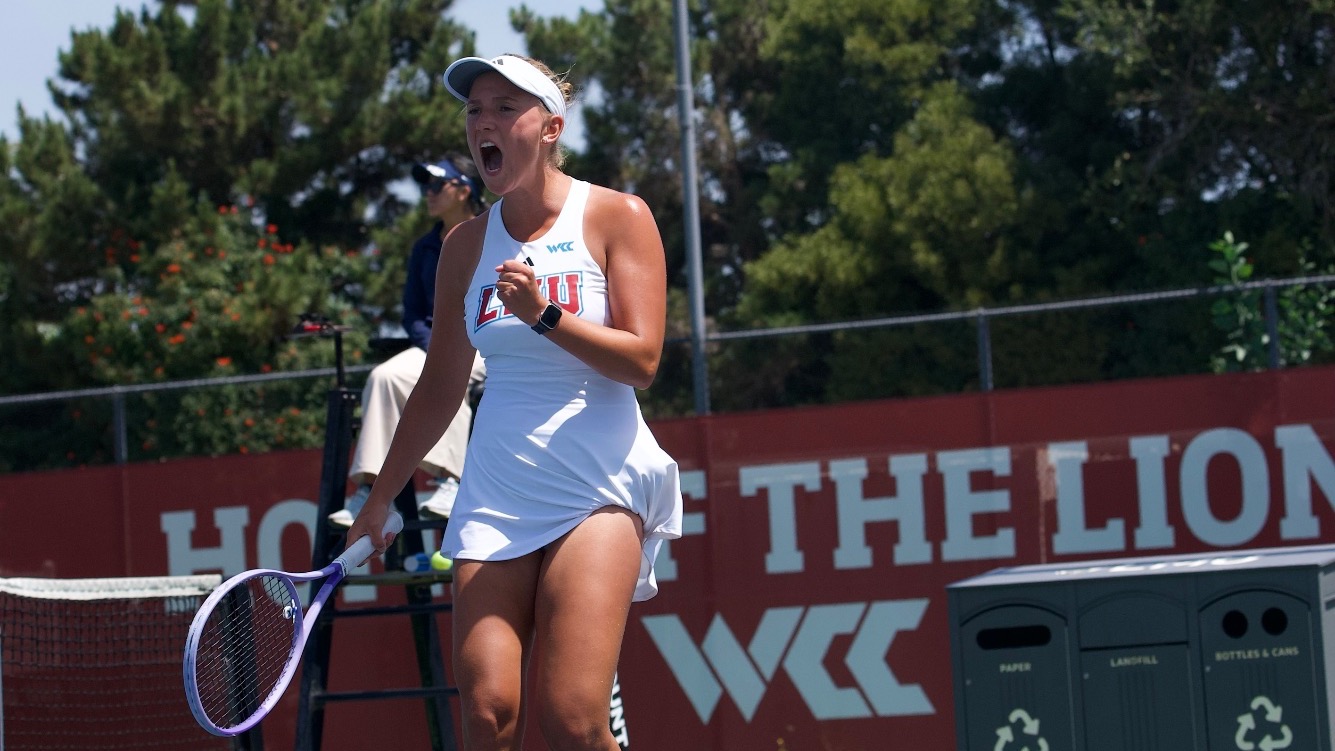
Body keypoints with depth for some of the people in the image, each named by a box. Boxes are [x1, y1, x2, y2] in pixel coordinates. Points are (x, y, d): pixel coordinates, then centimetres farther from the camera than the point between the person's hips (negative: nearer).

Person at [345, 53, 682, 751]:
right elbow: (438, 387, 21)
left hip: (596, 485, -4)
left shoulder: (616, 217, 0)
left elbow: (641, 360, -8)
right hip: (495, 495, 4)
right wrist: (379, 500, 23)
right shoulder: (466, 244, 12)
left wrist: (544, 315, -21)